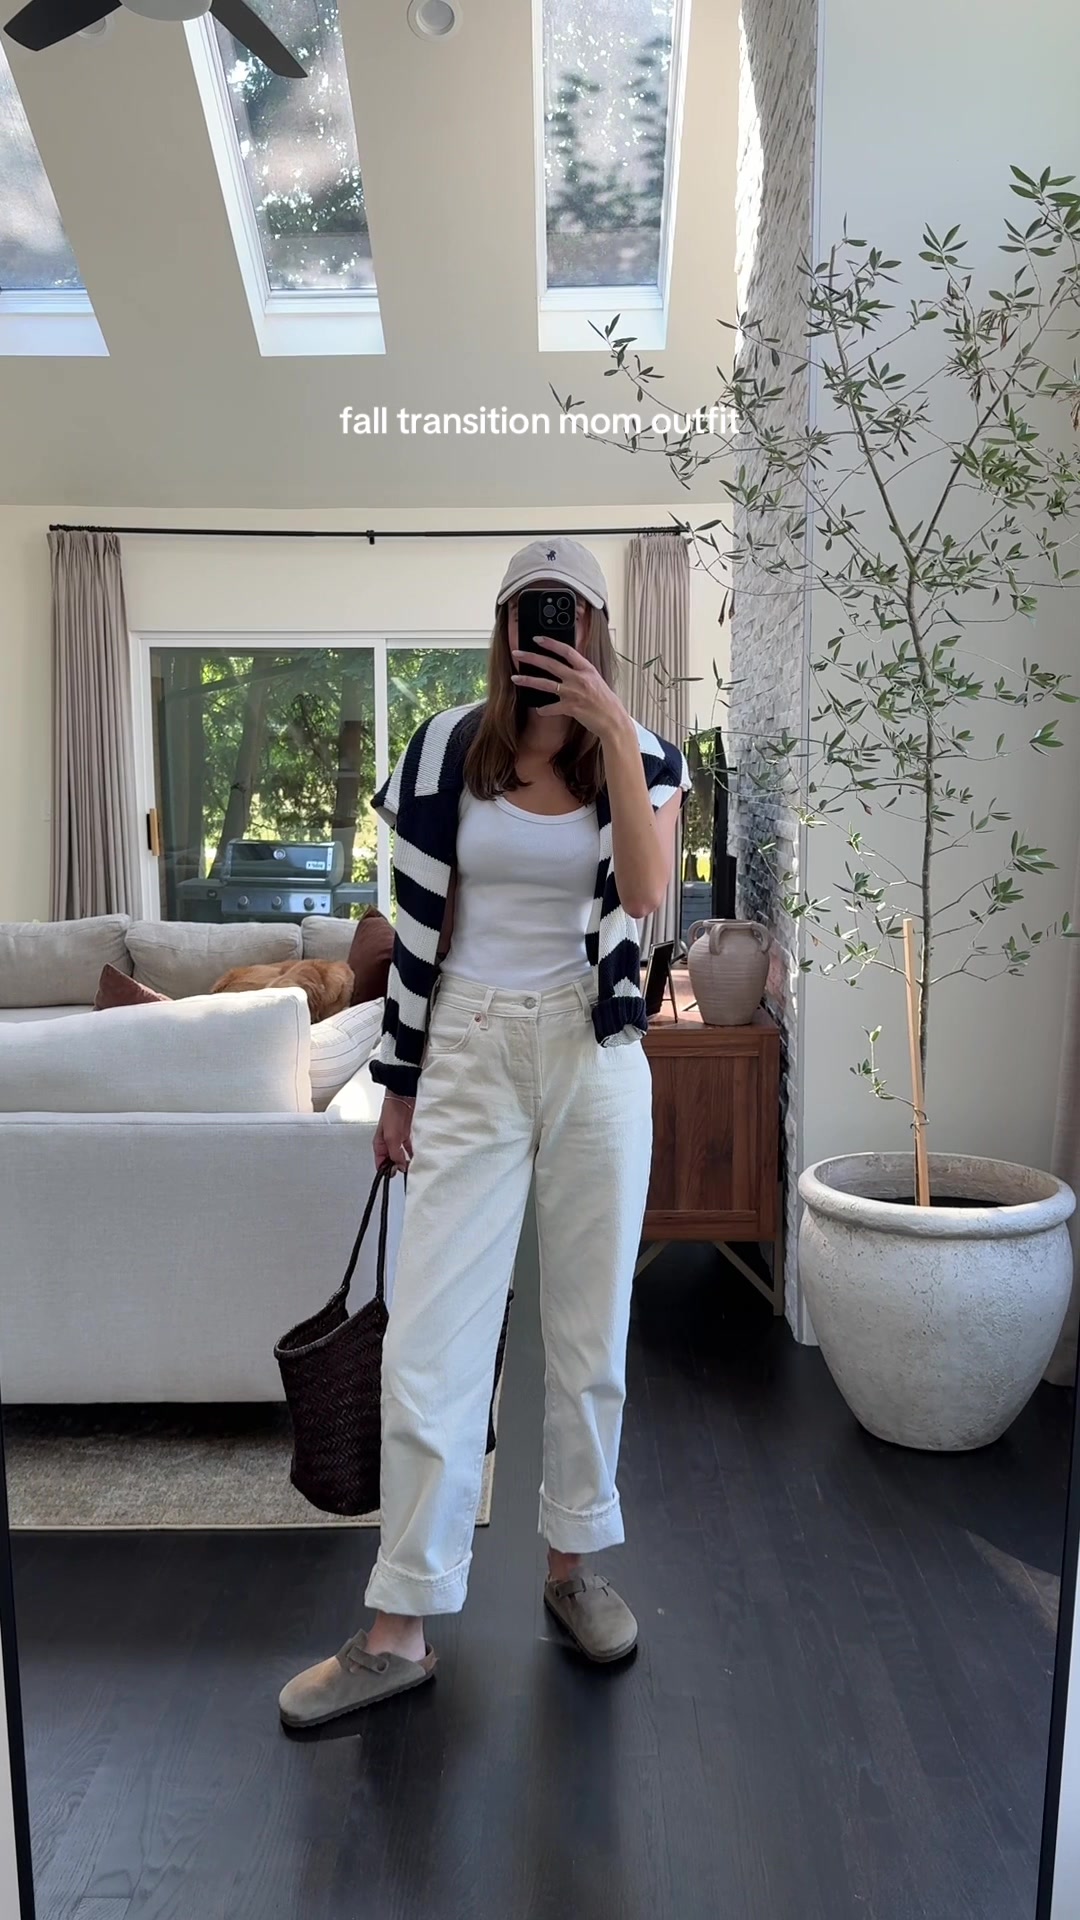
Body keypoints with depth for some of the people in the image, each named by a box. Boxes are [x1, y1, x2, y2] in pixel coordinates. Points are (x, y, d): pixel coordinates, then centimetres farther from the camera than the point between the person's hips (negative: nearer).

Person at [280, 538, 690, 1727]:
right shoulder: (446, 752, 2)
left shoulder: (643, 757, 3)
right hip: (469, 1056, 0)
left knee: (590, 1325, 9)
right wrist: (398, 1084, 4)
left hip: (592, 1055, 1)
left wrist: (612, 735, -19)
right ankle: (400, 1629, 10)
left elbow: (646, 893, -16)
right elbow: (419, 924, 4)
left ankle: (575, 1566, 29)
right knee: (427, 1335, -2)